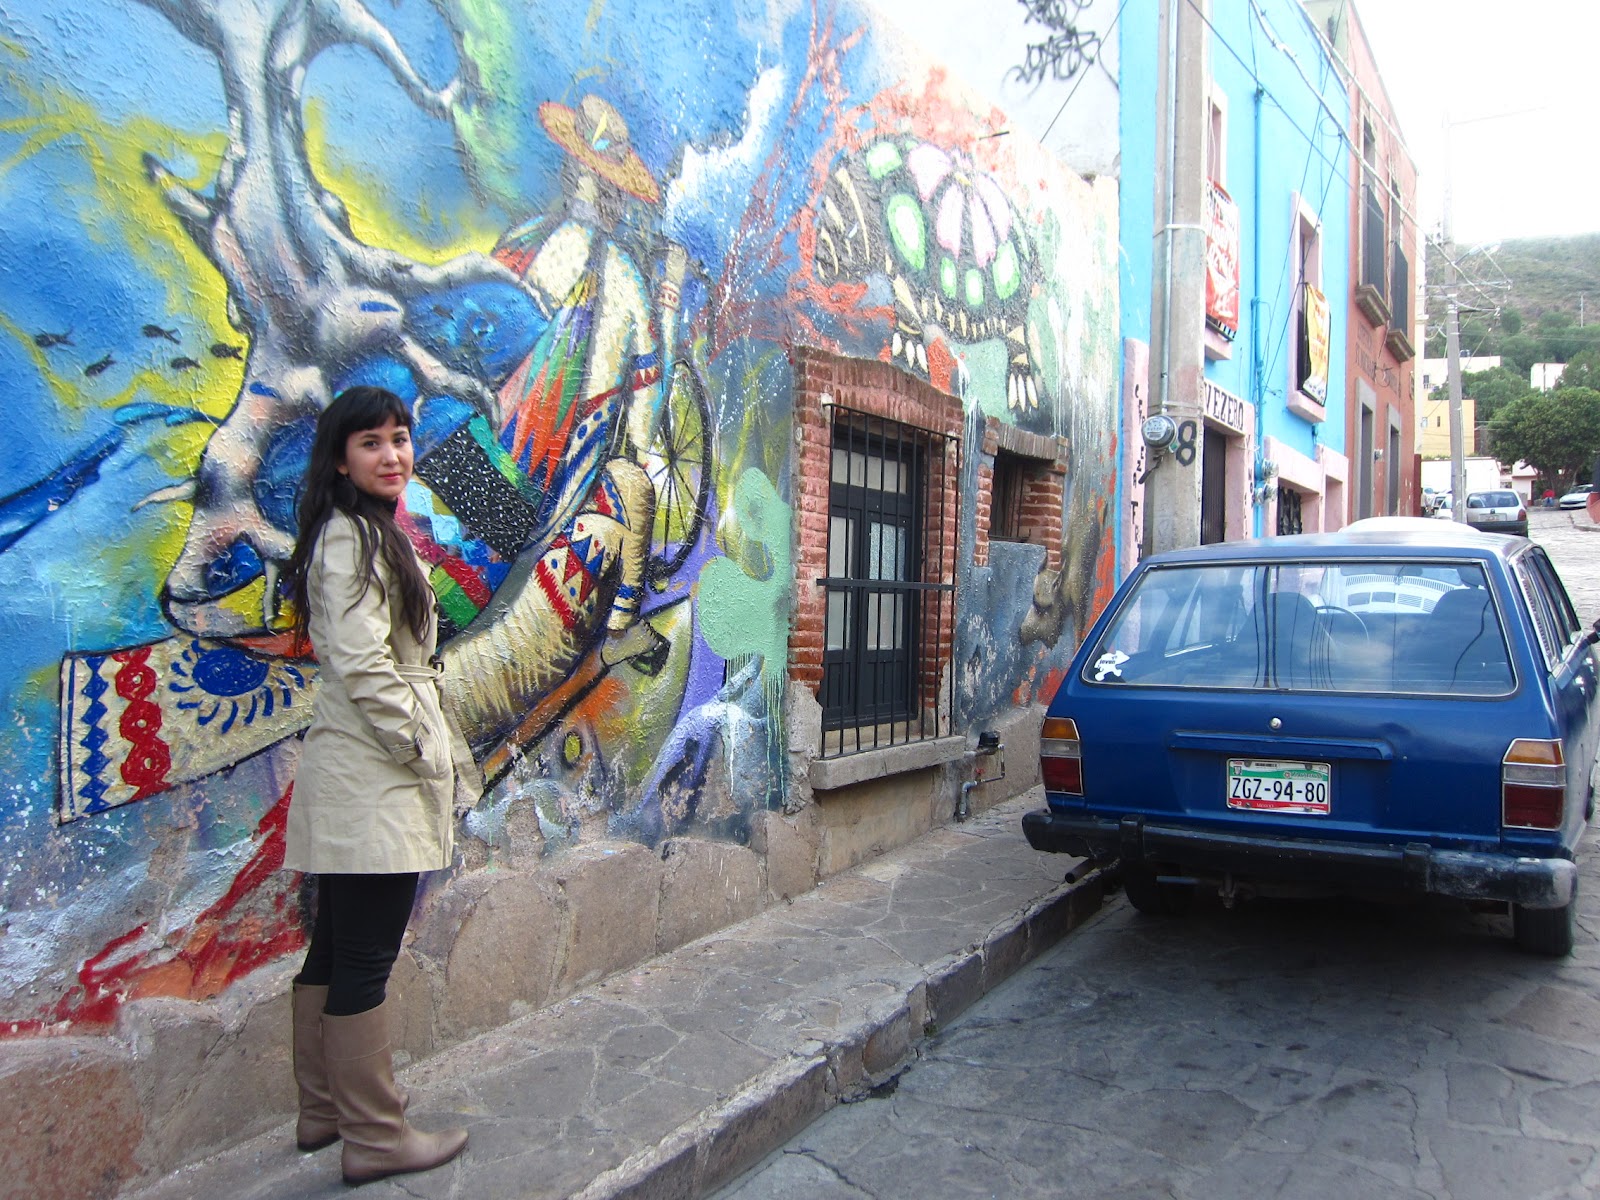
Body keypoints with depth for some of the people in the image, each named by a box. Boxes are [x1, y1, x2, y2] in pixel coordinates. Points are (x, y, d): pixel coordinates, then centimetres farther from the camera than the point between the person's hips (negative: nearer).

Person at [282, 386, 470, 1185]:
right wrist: (425, 753, -14)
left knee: (334, 953, 17)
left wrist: (422, 749, 17)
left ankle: (323, 1112, 30)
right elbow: (362, 667, -21)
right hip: (376, 785, -11)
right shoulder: (351, 537, -13)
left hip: (360, 779, 11)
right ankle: (374, 1137, 10)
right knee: (365, 963, -1)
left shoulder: (371, 534, 18)